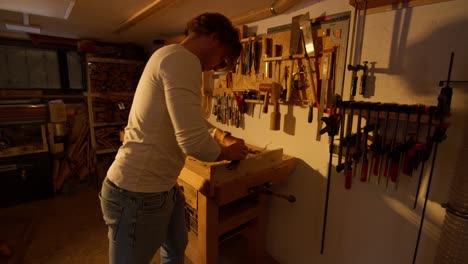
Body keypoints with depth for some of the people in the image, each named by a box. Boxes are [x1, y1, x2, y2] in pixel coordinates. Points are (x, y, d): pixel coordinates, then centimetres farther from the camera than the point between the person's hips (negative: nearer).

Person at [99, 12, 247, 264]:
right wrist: (227, 153, -9)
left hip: (162, 187, 10)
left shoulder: (174, 59, 13)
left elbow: (194, 121, 23)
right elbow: (193, 141, -29)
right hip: (138, 193, -10)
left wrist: (223, 136, 9)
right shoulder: (181, 59, -21)